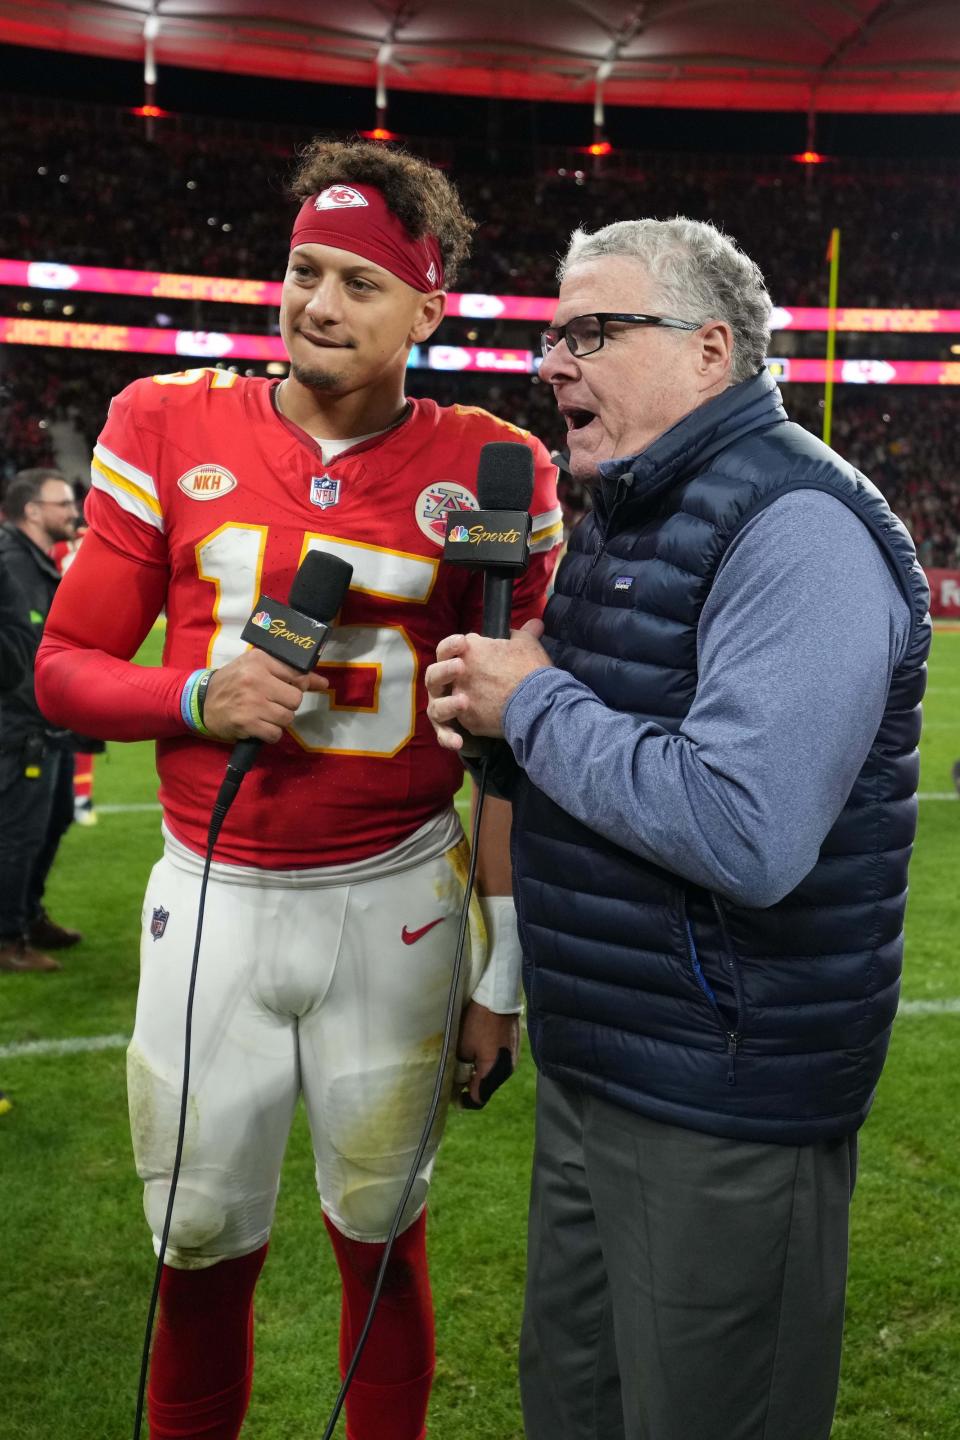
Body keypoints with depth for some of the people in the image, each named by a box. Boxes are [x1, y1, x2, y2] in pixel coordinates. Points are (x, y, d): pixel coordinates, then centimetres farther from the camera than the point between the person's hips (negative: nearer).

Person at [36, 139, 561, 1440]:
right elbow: (66, 667, 4)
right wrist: (196, 697, -17)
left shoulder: (488, 470, -4)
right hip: (214, 893, 1)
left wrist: (505, 973, -1)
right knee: (204, 1249, 13)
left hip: (397, 901, -1)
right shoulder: (168, 427, 0)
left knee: (381, 1238, 14)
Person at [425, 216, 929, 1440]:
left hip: (722, 1107, -9)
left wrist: (531, 704, -19)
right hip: (590, 1065, 9)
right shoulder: (627, 515, 11)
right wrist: (495, 722, -3)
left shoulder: (796, 528, -20)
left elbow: (745, 836, -32)